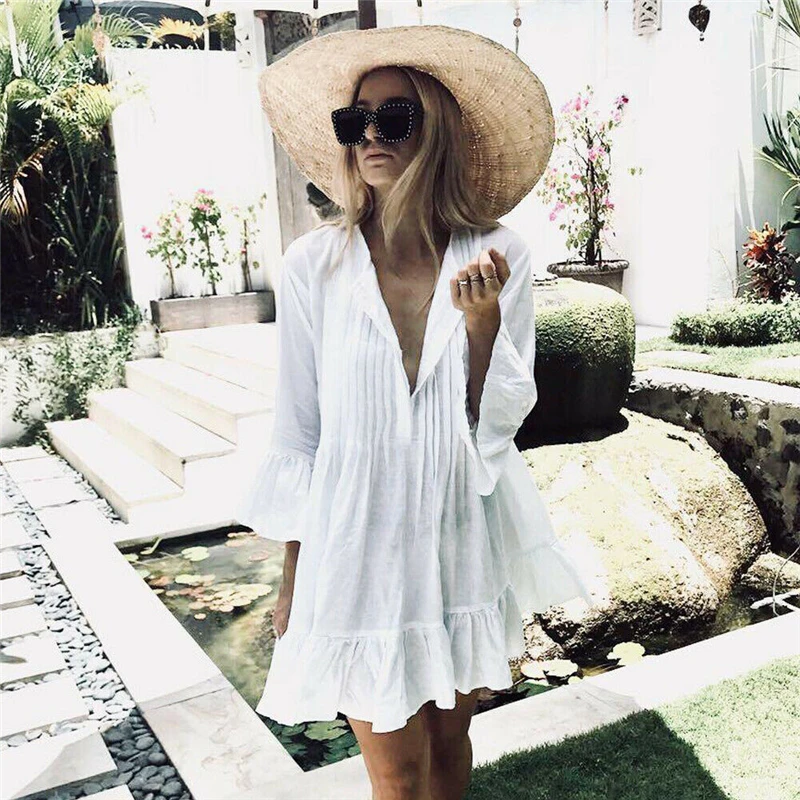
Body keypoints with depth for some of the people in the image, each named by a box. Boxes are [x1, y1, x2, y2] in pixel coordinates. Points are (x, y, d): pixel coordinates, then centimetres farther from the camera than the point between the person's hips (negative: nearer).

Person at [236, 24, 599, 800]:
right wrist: (291, 578, 3)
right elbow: (298, 433, -3)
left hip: (462, 545, 2)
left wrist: (483, 319, -21)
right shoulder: (315, 263, -11)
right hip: (357, 552, -1)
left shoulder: (498, 257, -8)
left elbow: (497, 426, -5)